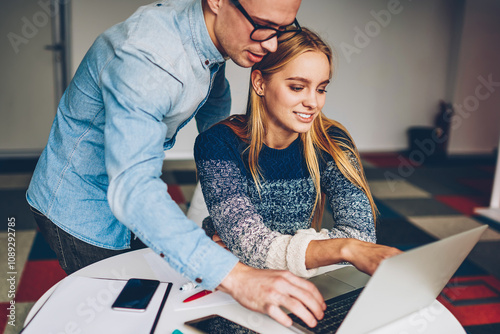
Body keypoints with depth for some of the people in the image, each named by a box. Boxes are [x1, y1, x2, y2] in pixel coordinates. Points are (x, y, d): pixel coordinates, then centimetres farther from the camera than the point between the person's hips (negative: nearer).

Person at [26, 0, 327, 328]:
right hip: (82, 211, -7)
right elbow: (132, 188, -48)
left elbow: (214, 109, 7)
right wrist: (234, 276, -57)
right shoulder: (144, 57, -37)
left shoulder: (211, 30, -10)